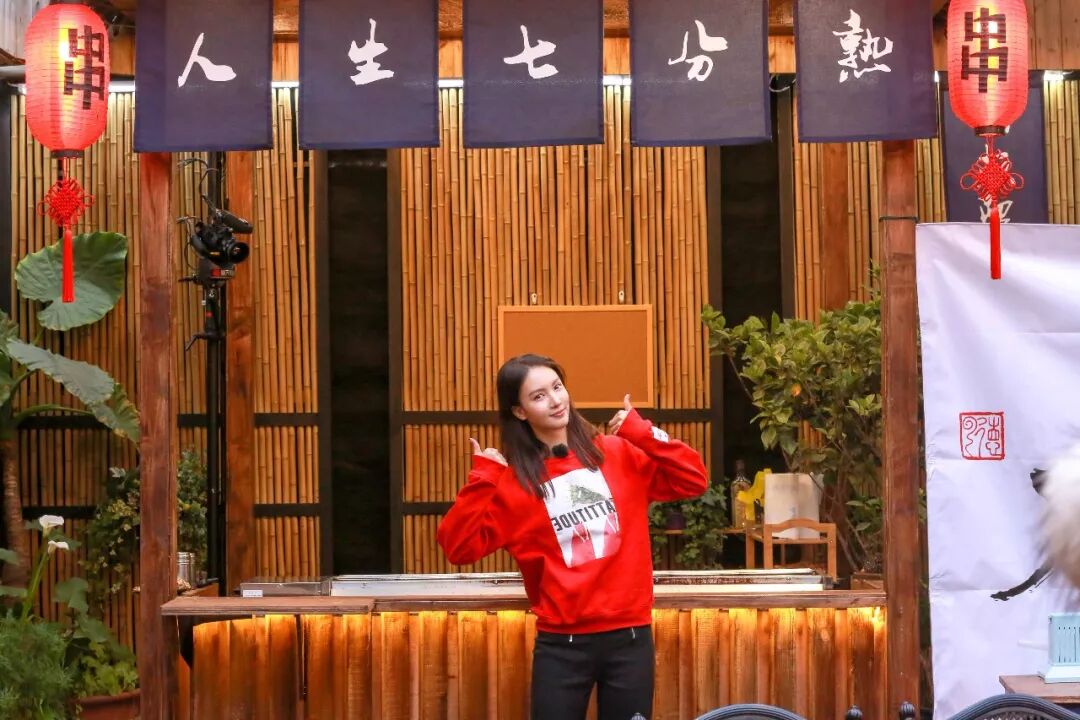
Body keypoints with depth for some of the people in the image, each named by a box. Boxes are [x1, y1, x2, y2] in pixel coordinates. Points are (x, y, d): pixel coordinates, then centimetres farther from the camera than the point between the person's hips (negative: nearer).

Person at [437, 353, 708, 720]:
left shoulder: (618, 453, 5)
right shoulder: (512, 481, 1)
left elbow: (694, 480, 0)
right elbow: (458, 547, -7)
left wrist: (643, 434, -8)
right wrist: (481, 481, -15)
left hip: (629, 635, 1)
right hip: (561, 644, -1)